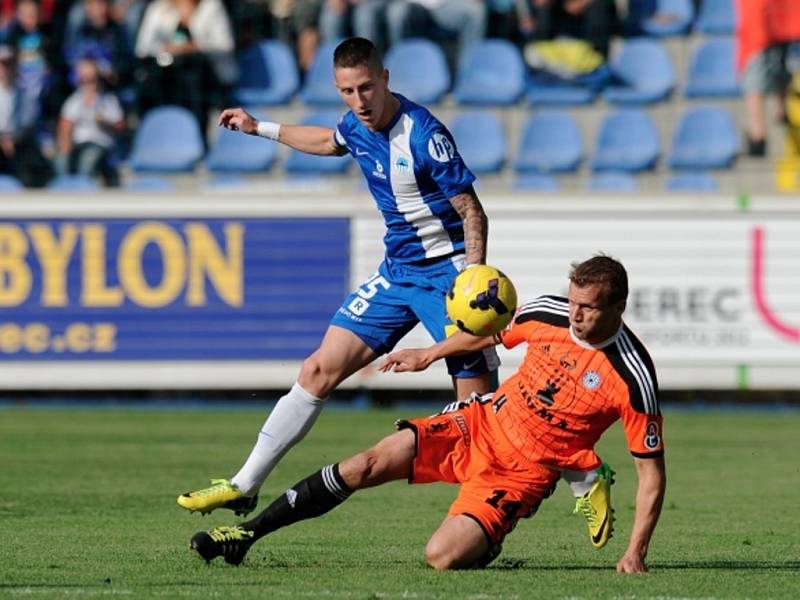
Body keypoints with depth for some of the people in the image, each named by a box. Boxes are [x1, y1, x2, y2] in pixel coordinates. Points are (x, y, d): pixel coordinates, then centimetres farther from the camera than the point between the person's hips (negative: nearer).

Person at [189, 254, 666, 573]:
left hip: (526, 472, -4)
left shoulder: (633, 379, -22)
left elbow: (652, 473, -15)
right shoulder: (548, 313, -8)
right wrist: (431, 354, 26)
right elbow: (494, 332, 16)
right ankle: (247, 534, 1)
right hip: (481, 424, 4)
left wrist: (635, 554, -21)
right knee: (366, 467, -10)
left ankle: (486, 542, 15)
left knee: (442, 556, -23)